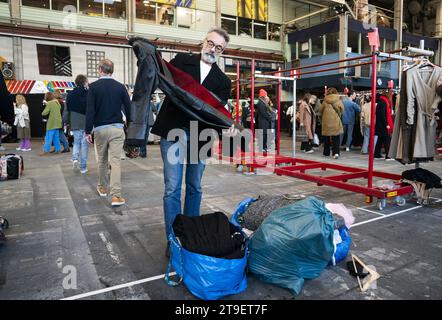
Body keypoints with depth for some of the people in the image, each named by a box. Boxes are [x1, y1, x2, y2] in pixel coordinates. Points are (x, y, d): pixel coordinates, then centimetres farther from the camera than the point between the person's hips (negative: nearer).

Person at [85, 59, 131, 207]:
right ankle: (116, 195, -11)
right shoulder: (120, 87, 4)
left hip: (100, 129, 0)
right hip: (117, 128, 0)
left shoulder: (94, 87, -2)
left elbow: (90, 110, -7)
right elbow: (128, 109, 4)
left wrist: (88, 131, -2)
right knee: (116, 161, -4)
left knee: (102, 160, 16)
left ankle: (102, 188, 32)